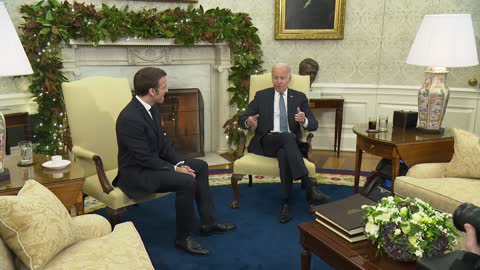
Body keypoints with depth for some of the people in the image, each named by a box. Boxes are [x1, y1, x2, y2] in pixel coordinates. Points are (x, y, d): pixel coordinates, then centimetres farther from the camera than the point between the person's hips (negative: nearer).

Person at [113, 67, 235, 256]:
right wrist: (175, 169, -19)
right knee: (186, 181, -28)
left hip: (152, 161, 10)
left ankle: (207, 222, 14)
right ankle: (183, 237, -9)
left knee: (201, 166, 8)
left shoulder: (151, 108, 2)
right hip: (136, 171, -10)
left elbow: (162, 142, 9)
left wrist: (179, 163, -4)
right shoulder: (130, 118, -27)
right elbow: (145, 158, -26)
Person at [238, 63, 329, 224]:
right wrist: (248, 122, -19)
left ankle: (286, 203, -32)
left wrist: (304, 120, -20)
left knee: (284, 153, -36)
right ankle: (309, 187, -39)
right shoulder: (261, 96, 13)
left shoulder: (299, 97, 13)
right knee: (287, 136, -35)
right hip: (266, 143, -1)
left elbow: (314, 125, 5)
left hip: (290, 143, 1)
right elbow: (241, 119, 7)